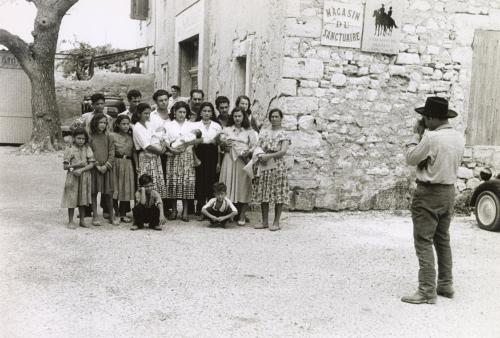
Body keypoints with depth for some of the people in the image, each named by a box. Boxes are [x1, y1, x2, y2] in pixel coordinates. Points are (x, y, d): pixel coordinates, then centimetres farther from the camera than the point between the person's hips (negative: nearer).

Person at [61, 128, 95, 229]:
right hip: (72, 177, -2)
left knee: (83, 199, 10)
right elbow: (65, 166, -4)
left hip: (84, 177, 2)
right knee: (72, 199, 2)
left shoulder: (87, 149, 3)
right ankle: (70, 221, 11)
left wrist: (81, 170, -16)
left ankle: (82, 220, 20)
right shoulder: (70, 150, -3)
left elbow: (91, 164, -3)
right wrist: (75, 165, -18)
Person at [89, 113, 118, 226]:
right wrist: (97, 166, -10)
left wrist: (106, 165, -9)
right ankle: (95, 216, 9)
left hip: (106, 168, 2)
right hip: (94, 168, -2)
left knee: (108, 193, 3)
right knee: (94, 192, 1)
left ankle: (111, 216, 12)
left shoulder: (108, 137, 7)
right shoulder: (90, 137, -1)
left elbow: (112, 153, 3)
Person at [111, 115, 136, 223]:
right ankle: (117, 213, 6)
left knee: (126, 189, 4)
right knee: (115, 188, -2)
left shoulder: (131, 137, 11)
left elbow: (134, 152, 11)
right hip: (116, 163, -3)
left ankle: (123, 214, 12)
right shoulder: (112, 136, 0)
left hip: (128, 164, 3)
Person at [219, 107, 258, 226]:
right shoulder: (227, 130, 14)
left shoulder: (249, 131, 10)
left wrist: (248, 152, -16)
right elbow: (221, 143, 11)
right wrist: (224, 143, -11)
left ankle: (242, 216, 3)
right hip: (229, 160, 1)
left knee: (243, 187, -3)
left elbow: (254, 145, 3)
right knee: (228, 186, -3)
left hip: (243, 161, -1)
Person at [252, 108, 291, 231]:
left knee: (279, 195, -3)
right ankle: (264, 222, 14)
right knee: (263, 194, 5)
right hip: (263, 166, 4)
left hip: (277, 165, -4)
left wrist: (269, 156, -18)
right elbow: (258, 147, 15)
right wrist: (259, 155, -6)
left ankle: (276, 222, 5)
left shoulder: (284, 135, 1)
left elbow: (283, 151, -10)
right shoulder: (263, 132, 14)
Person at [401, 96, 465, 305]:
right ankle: (445, 285, 26)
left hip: (429, 193, -8)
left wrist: (417, 134, 0)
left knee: (424, 242, -4)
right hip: (449, 192, 8)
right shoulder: (459, 137, 4)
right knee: (442, 240, 18)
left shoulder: (431, 137, -21)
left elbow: (411, 159, -11)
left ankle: (427, 292, -4)